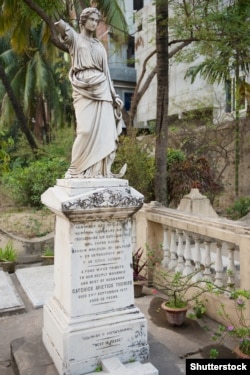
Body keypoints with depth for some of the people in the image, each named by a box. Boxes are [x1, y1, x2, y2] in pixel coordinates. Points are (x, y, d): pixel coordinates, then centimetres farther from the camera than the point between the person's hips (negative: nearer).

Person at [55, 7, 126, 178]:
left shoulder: (99, 45, 23)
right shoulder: (74, 38, 14)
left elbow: (106, 71, 20)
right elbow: (63, 27, -9)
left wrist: (115, 96, 13)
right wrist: (59, 22, -30)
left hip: (101, 89, 5)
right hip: (84, 89, -4)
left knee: (103, 130, -6)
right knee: (86, 129, -16)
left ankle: (99, 170, -4)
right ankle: (77, 169, -6)